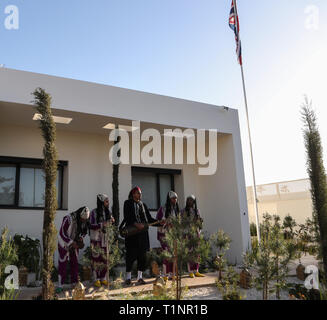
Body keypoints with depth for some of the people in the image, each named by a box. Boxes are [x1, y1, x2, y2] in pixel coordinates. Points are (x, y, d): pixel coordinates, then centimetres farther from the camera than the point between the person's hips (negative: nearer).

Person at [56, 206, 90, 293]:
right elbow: (62, 234, -26)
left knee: (75, 263, 9)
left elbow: (84, 231, 3)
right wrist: (71, 243, -31)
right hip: (64, 244, -5)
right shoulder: (68, 219, -31)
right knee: (62, 264, 0)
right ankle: (60, 285, 9)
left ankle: (74, 283, 20)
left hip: (74, 244, 5)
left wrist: (80, 237, -18)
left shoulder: (84, 221, -13)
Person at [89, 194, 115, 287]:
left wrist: (112, 221, -6)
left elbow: (111, 221, 17)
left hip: (105, 238, 5)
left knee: (105, 259, 7)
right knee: (96, 259, -2)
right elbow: (91, 226, -14)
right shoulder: (94, 212, -9)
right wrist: (103, 224, -23)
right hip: (96, 239, -5)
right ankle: (96, 279, 9)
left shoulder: (108, 212, 6)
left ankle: (103, 278, 18)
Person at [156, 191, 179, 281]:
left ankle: (172, 274, 15)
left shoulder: (176, 209, 12)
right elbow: (158, 221, -4)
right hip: (164, 235, -5)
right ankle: (165, 275, 0)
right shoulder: (163, 209, -6)